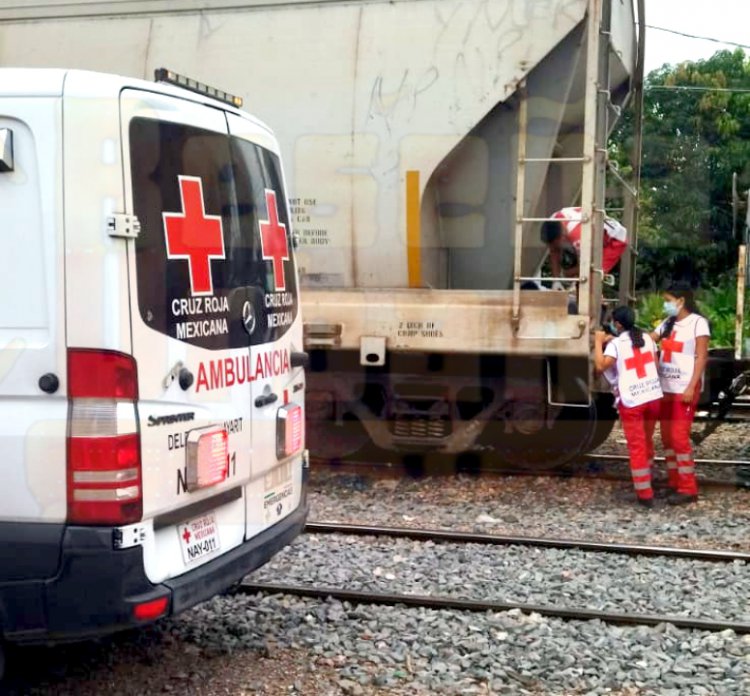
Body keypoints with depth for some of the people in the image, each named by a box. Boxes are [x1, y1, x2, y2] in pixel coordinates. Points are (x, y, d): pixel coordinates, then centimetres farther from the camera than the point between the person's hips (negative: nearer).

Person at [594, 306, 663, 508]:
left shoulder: (616, 344, -8)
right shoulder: (647, 338, 8)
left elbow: (600, 366, -19)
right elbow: (656, 365, 11)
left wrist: (599, 342, -8)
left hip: (631, 401, -5)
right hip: (653, 397, 5)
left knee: (637, 447, 0)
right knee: (647, 442, 21)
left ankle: (645, 494, 0)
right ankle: (645, 482, 34)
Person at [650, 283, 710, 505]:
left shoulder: (698, 322, -6)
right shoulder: (668, 323, 14)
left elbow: (701, 358, -10)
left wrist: (691, 387, -17)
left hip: (684, 389, -7)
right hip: (665, 388, 7)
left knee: (679, 438, -10)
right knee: (667, 437, 8)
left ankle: (688, 489, -4)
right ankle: (675, 483, 17)